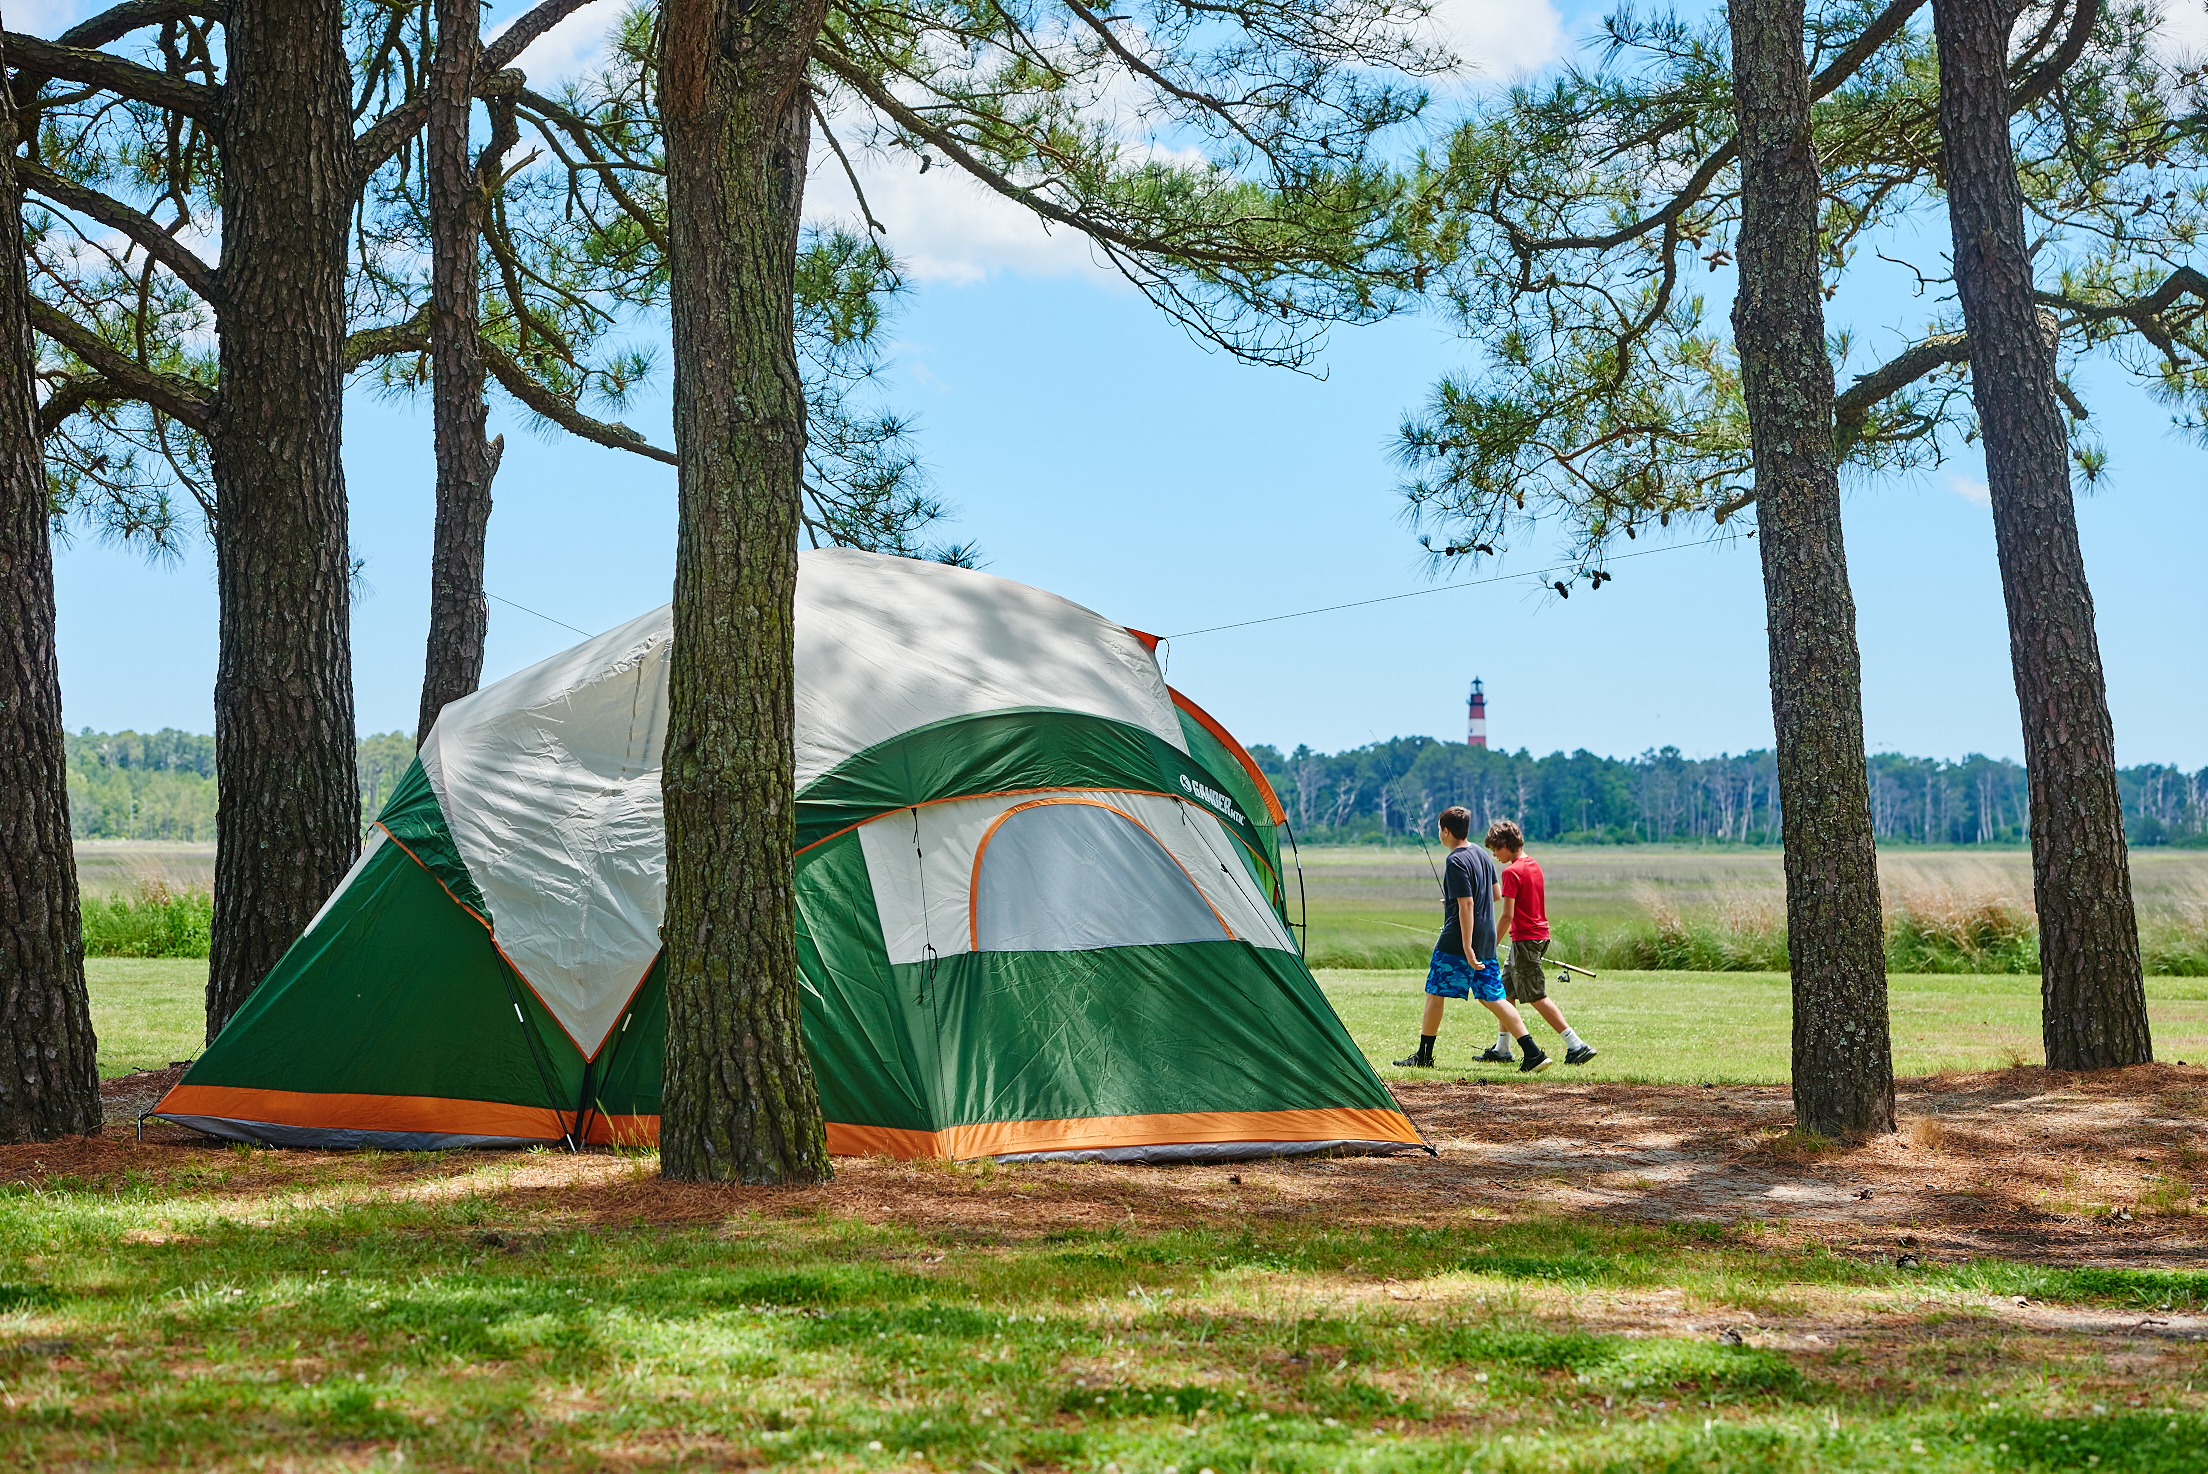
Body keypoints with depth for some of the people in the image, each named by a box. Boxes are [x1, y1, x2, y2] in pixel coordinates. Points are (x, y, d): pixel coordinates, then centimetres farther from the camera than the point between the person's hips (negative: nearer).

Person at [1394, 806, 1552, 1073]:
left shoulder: (1456, 861, -15)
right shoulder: (1482, 855, 11)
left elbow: (1466, 905, -21)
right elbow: (1495, 894, 24)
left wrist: (1467, 948, -22)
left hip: (1456, 942, -8)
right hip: (1487, 942, 8)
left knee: (1435, 993, 7)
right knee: (1493, 997, 6)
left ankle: (1424, 1056, 14)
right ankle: (1534, 1054, -4)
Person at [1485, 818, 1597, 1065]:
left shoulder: (1511, 872, -16)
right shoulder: (1534, 864, 10)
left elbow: (1507, 915, -19)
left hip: (1524, 939, -9)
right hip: (1540, 934, 9)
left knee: (1537, 997, -6)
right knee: (1506, 990, 17)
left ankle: (1577, 1045, -11)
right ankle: (1502, 1049, 23)